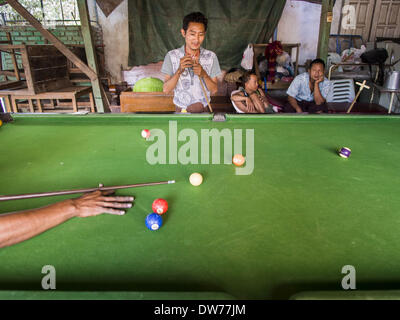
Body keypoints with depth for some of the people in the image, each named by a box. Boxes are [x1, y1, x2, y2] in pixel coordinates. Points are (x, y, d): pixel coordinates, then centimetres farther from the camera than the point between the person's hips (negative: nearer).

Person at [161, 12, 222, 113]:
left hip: (204, 110, 1)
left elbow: (214, 90, 1)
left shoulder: (211, 56, 0)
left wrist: (204, 74, -16)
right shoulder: (172, 56, -2)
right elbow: (166, 90, -6)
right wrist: (179, 71, -19)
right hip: (181, 111, -1)